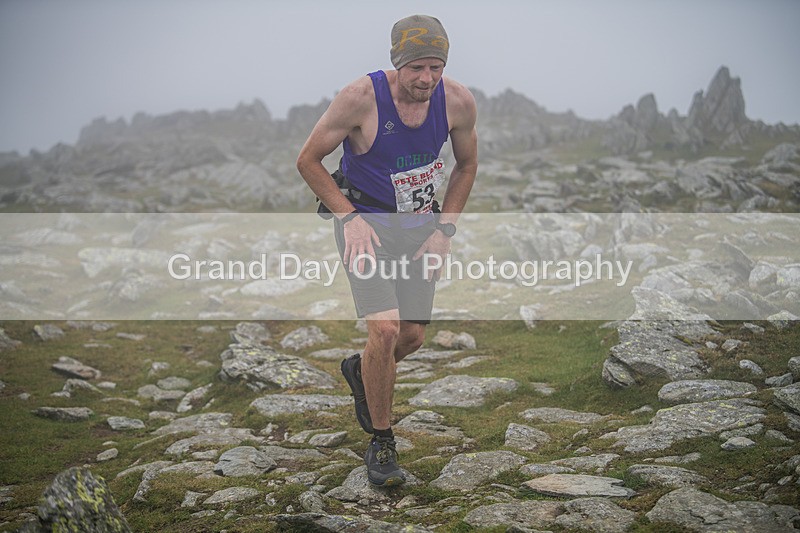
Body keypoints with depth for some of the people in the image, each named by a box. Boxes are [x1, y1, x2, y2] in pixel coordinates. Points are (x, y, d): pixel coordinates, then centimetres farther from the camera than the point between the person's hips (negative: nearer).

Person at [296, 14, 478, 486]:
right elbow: (309, 160, -11)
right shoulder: (361, 98, -24)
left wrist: (444, 230, -2)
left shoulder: (459, 102, -14)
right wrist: (349, 217, -17)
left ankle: (360, 371, 43)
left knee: (413, 336, 7)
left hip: (421, 226, 4)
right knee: (385, 329, -19)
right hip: (365, 223, -4)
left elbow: (467, 165, 6)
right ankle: (381, 442, -1)